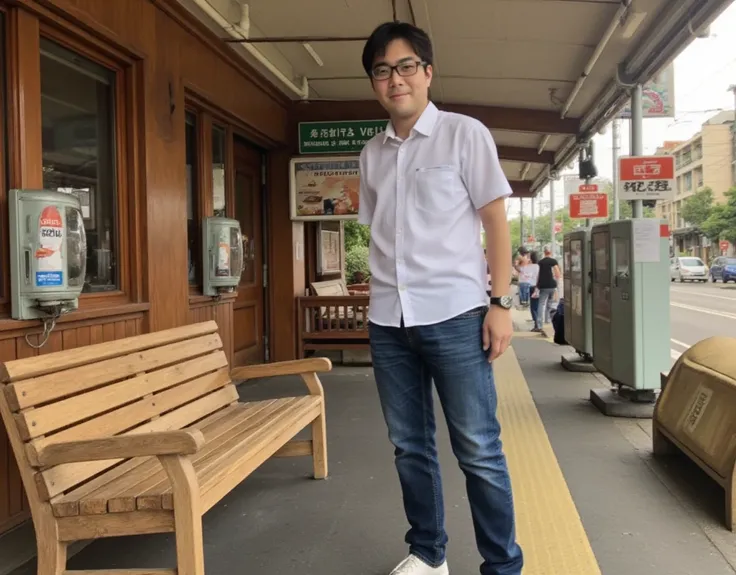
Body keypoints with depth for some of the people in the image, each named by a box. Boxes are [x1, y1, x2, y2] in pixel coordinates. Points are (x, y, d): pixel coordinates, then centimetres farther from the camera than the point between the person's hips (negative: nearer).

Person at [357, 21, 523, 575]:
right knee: (410, 446, 12)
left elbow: (496, 222, -1)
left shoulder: (465, 134, 1)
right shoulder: (372, 153, 13)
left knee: (479, 450, 0)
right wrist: (378, 303, 12)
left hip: (454, 315, -4)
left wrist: (500, 302, -8)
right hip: (388, 322, 5)